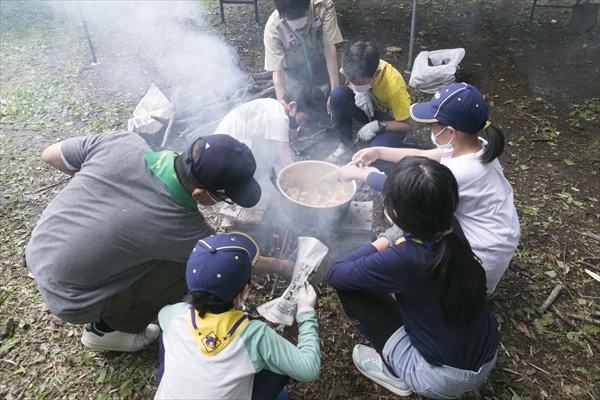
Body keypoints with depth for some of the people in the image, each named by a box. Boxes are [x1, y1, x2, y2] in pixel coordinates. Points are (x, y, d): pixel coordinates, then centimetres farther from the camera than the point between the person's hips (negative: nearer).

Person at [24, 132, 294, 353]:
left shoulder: (122, 143, -21)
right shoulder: (182, 227, -30)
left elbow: (50, 155, -3)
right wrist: (284, 266, 4)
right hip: (69, 302, -6)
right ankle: (107, 329, 10)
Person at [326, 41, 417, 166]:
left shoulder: (393, 86, -35)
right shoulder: (357, 68, -25)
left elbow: (410, 124, -24)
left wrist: (378, 125, -35)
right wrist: (358, 92, -25)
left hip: (390, 118, -4)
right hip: (369, 107, 5)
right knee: (338, 95, -25)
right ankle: (347, 146, -10)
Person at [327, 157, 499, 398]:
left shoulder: (402, 259, -32)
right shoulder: (451, 228, -13)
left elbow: (334, 275, -17)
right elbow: (425, 196, 9)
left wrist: (383, 242, -12)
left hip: (442, 380, -6)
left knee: (349, 284, -5)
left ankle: (394, 372, 12)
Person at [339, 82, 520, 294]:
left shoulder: (460, 172, -34)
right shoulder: (475, 147, -9)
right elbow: (422, 156, 5)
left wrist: (358, 174, -10)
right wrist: (379, 152, 2)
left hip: (483, 257, -8)